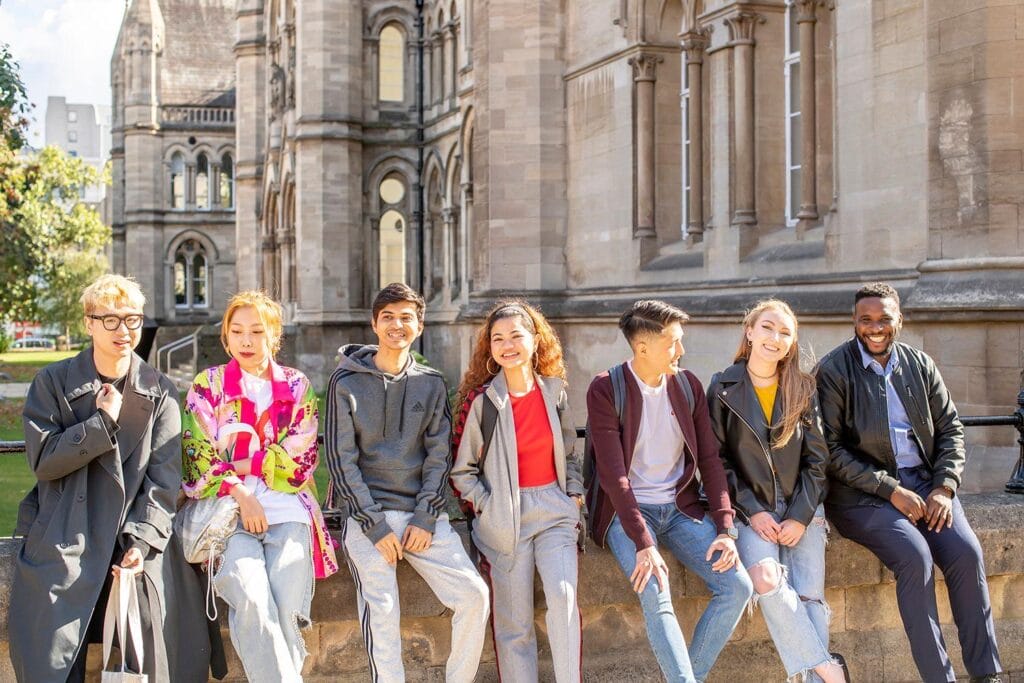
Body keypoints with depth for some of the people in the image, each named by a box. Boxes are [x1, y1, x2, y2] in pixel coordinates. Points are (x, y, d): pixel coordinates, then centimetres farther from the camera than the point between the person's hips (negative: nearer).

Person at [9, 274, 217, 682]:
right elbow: (43, 460, -5)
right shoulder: (53, 383, 5)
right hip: (64, 541, -1)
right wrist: (104, 421, -10)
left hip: (138, 536, 1)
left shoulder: (159, 391, 8)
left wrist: (142, 540, -12)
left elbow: (164, 476, 0)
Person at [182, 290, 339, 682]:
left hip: (288, 510, 1)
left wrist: (238, 458, -3)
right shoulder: (207, 385, 12)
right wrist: (241, 495, -11)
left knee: (286, 610, -23)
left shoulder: (298, 387, 13)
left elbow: (300, 462, 4)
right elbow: (200, 463, 3)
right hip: (228, 510, -1)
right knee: (252, 601, -28)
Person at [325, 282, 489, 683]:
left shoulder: (432, 385, 11)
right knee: (381, 609, -16)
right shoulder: (346, 383, 2)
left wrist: (425, 518, -7)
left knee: (474, 594, -10)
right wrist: (376, 526, -10)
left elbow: (439, 455, 6)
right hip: (366, 514, -2)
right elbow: (341, 460, -3)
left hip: (422, 514, 3)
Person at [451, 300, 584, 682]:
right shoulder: (481, 400, -5)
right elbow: (462, 472, 1)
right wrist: (489, 508, -7)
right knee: (514, 623, 1)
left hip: (554, 510, 2)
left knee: (563, 596, -19)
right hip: (505, 518, -2)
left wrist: (575, 493, 6)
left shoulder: (553, 391, 5)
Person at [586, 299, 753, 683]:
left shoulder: (688, 385, 4)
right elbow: (613, 474, -18)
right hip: (627, 510, -5)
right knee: (656, 596, -29)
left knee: (737, 586, -12)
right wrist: (644, 543, -27)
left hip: (681, 507, 5)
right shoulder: (605, 390, -11)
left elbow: (709, 460, 4)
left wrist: (725, 529, -8)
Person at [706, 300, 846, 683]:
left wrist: (800, 517, -8)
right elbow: (718, 460, -1)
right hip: (751, 510, -2)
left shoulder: (803, 388, 6)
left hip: (802, 510, 2)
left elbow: (816, 459, 4)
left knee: (809, 596, -14)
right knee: (765, 579, -27)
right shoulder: (723, 389, 1)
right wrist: (752, 511, -10)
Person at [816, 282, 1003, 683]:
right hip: (862, 494, -4)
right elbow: (831, 450, -10)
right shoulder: (833, 371, -6)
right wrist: (891, 491, -15)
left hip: (924, 482, 4)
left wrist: (945, 487, -4)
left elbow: (950, 428, 12)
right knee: (915, 556, -27)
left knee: (967, 552, -18)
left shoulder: (920, 364, 9)